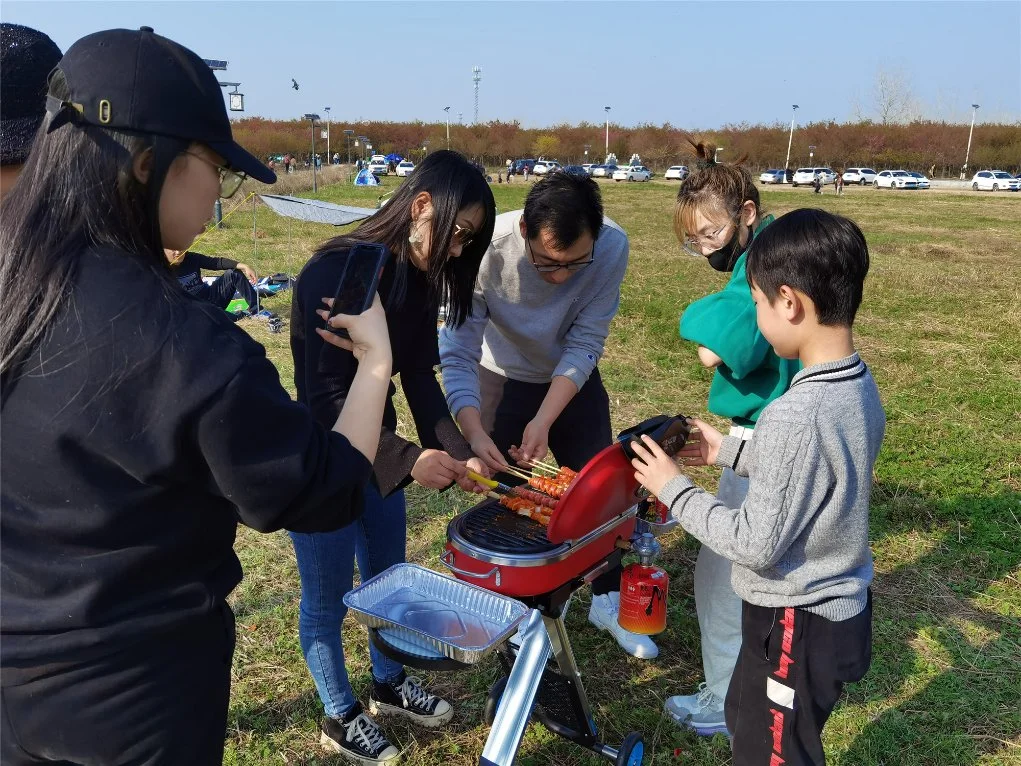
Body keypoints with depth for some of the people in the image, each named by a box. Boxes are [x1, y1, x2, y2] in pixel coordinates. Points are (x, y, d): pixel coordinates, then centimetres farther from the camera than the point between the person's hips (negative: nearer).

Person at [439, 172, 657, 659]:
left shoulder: (613, 247, -30)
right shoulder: (487, 250, -34)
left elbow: (584, 345, -24)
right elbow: (458, 354, -30)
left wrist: (544, 422, -32)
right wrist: (474, 433, -43)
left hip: (573, 380, 2)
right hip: (502, 381, -1)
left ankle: (608, 600, 32)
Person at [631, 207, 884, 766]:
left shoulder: (793, 417, -31)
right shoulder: (860, 388, -3)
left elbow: (755, 544, -25)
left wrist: (673, 489, -14)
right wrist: (731, 452, 10)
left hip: (796, 627, -8)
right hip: (843, 608, 8)